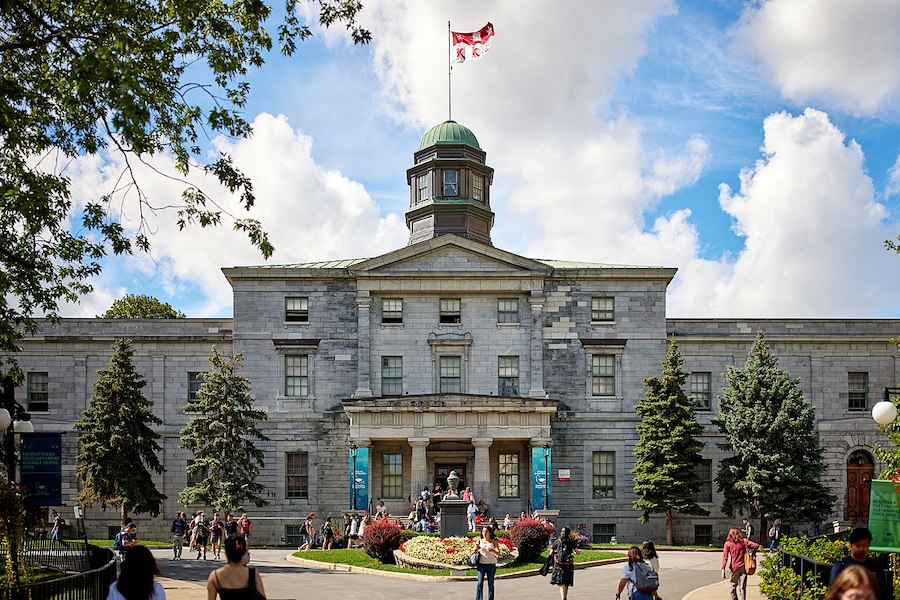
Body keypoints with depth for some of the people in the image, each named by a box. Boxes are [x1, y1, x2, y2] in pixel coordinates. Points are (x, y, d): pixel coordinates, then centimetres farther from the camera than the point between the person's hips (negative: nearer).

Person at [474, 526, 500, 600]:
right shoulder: (479, 541, 8)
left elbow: (498, 553, -5)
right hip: (481, 564, 1)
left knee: (491, 584, 4)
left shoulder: (494, 541, 2)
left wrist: (493, 550, -25)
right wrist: (476, 548, -15)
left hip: (491, 565, -1)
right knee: (480, 583, -10)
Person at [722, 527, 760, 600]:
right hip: (743, 567, 0)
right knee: (743, 587, 2)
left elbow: (725, 557, -7)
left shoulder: (728, 543, -1)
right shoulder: (744, 541, 1)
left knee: (733, 586, 17)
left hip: (734, 567, 0)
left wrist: (723, 569, -9)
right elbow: (756, 546, -7)